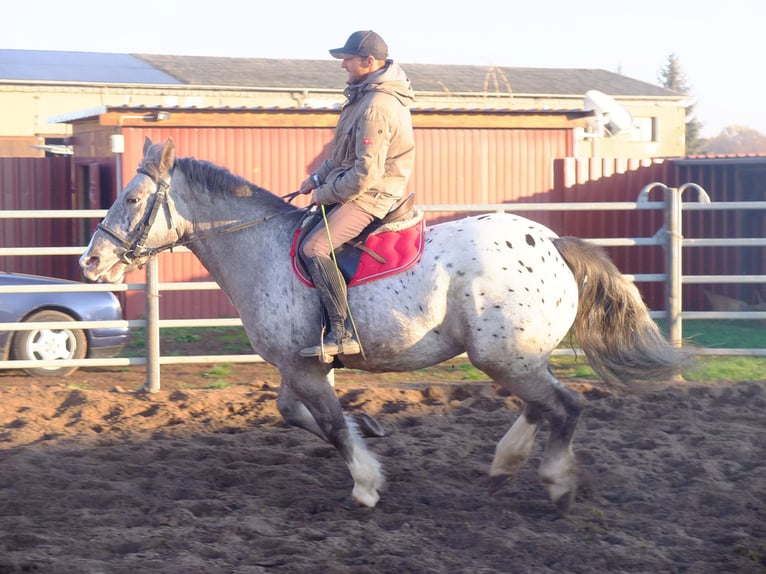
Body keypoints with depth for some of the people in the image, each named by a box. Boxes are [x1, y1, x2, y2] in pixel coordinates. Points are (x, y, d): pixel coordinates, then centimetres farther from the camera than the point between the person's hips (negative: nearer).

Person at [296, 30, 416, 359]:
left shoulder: (376, 109, -24)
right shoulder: (366, 95, 9)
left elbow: (365, 176, -27)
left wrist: (324, 193, -14)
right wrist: (318, 178, 10)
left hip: (368, 198, -11)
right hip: (355, 192, 11)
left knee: (313, 248, -26)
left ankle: (343, 334, -25)